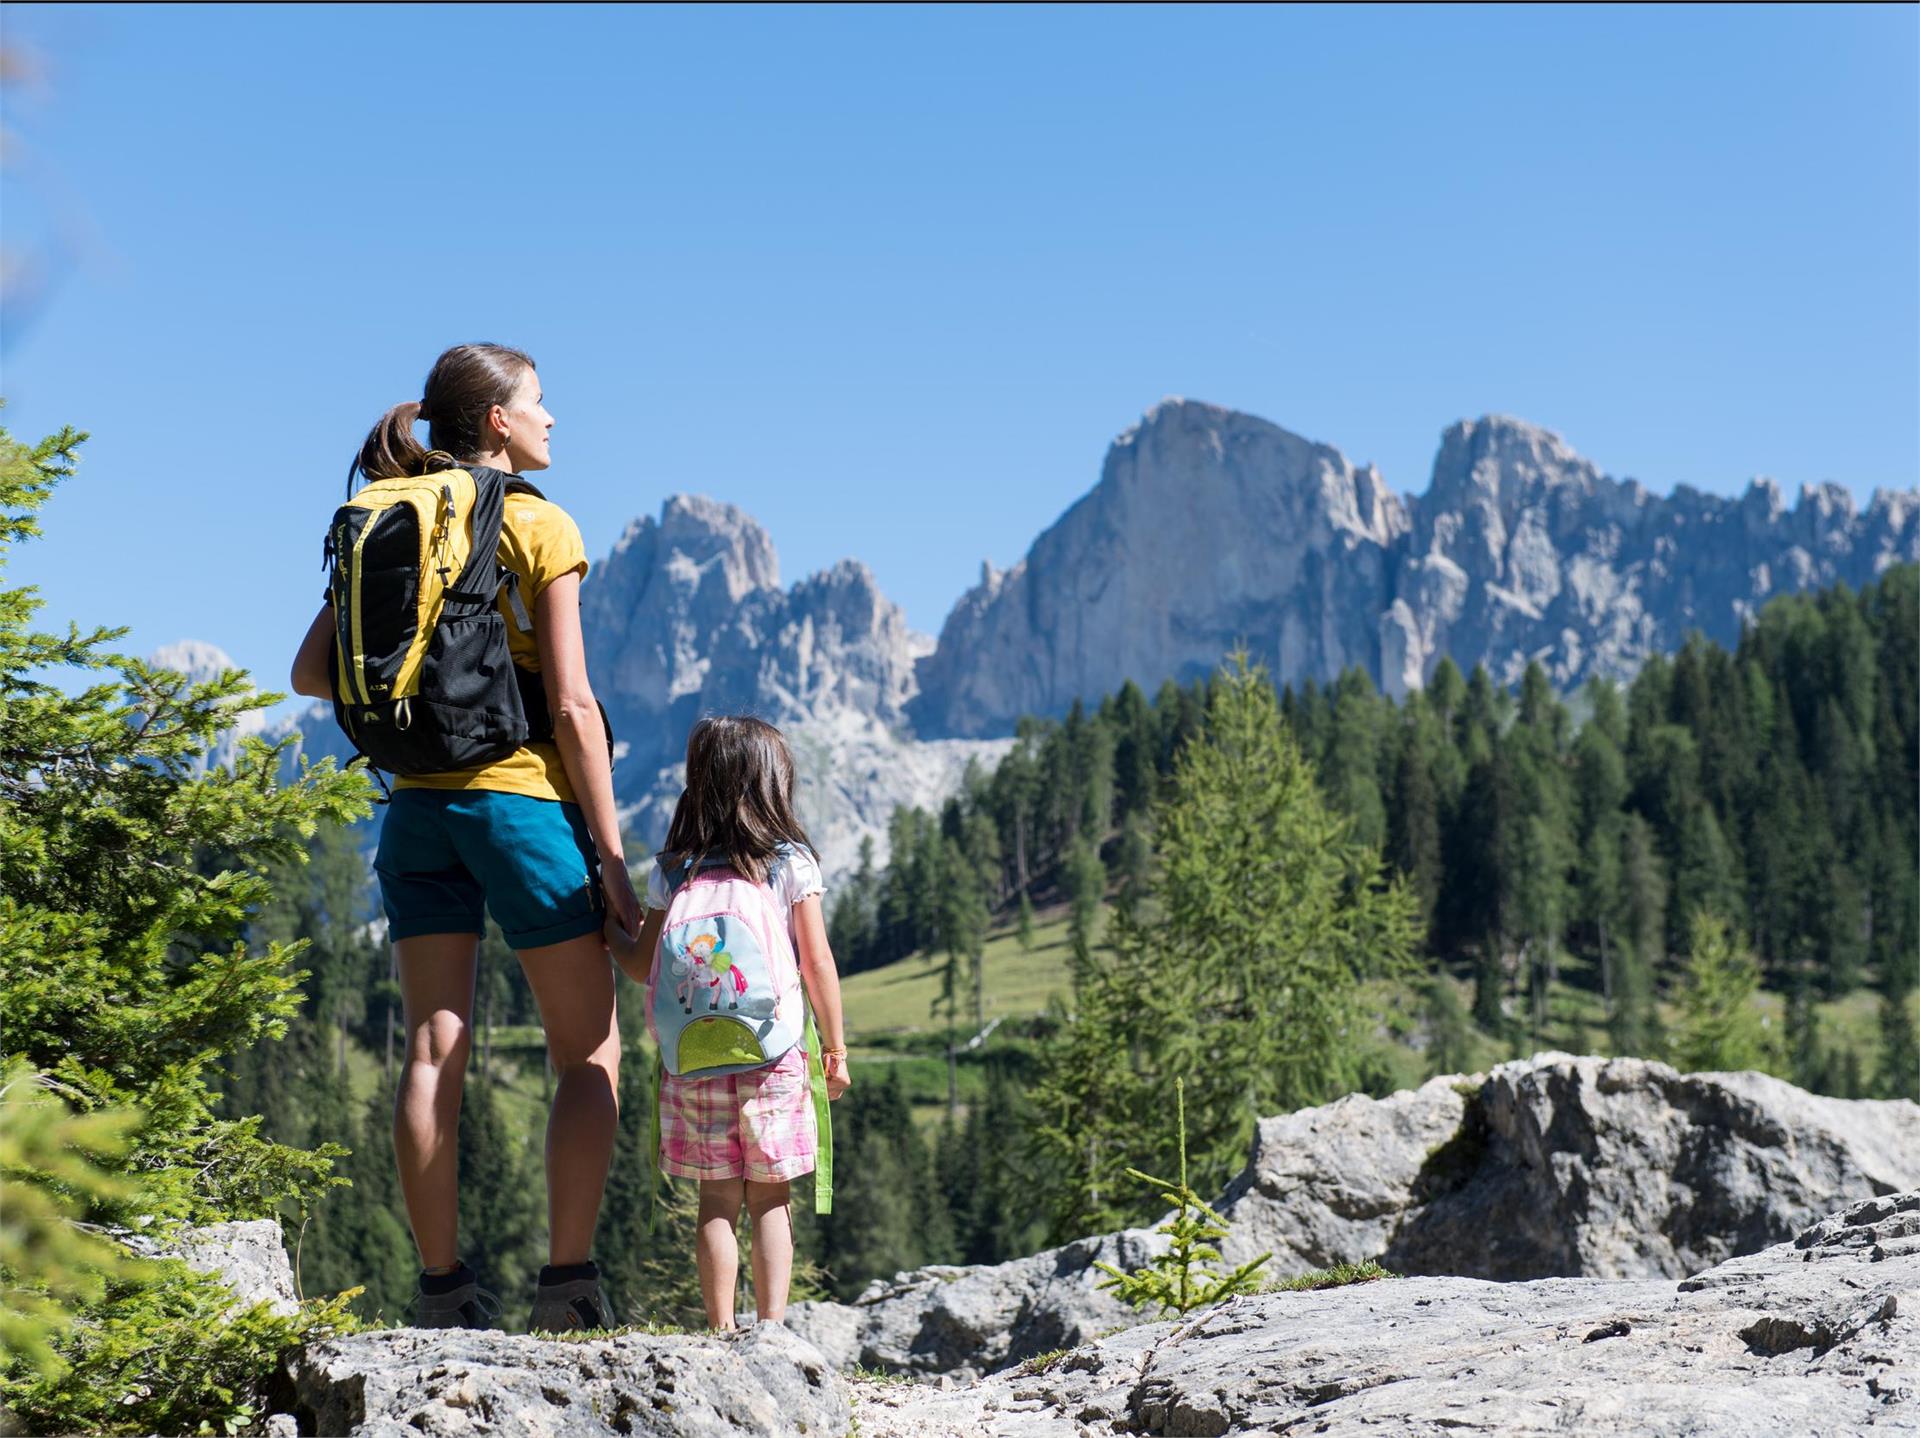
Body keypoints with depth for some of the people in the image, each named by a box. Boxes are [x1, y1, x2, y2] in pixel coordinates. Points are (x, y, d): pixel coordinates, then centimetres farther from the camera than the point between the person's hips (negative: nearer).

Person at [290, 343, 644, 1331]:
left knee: (434, 1051, 5)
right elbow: (571, 705, -11)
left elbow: (312, 672, 8)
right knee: (589, 1056, 4)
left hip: (418, 801, 5)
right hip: (523, 795, -5)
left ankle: (443, 1289, 6)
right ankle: (567, 1286, -3)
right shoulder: (540, 526, -6)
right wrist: (610, 854, -8)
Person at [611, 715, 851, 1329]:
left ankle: (723, 1331, 8)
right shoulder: (792, 861, -2)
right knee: (770, 1199, 7)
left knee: (717, 1201, 6)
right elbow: (818, 965, -3)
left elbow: (645, 966, 8)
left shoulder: (672, 869, 2)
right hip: (773, 1055, -1)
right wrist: (835, 1048, 6)